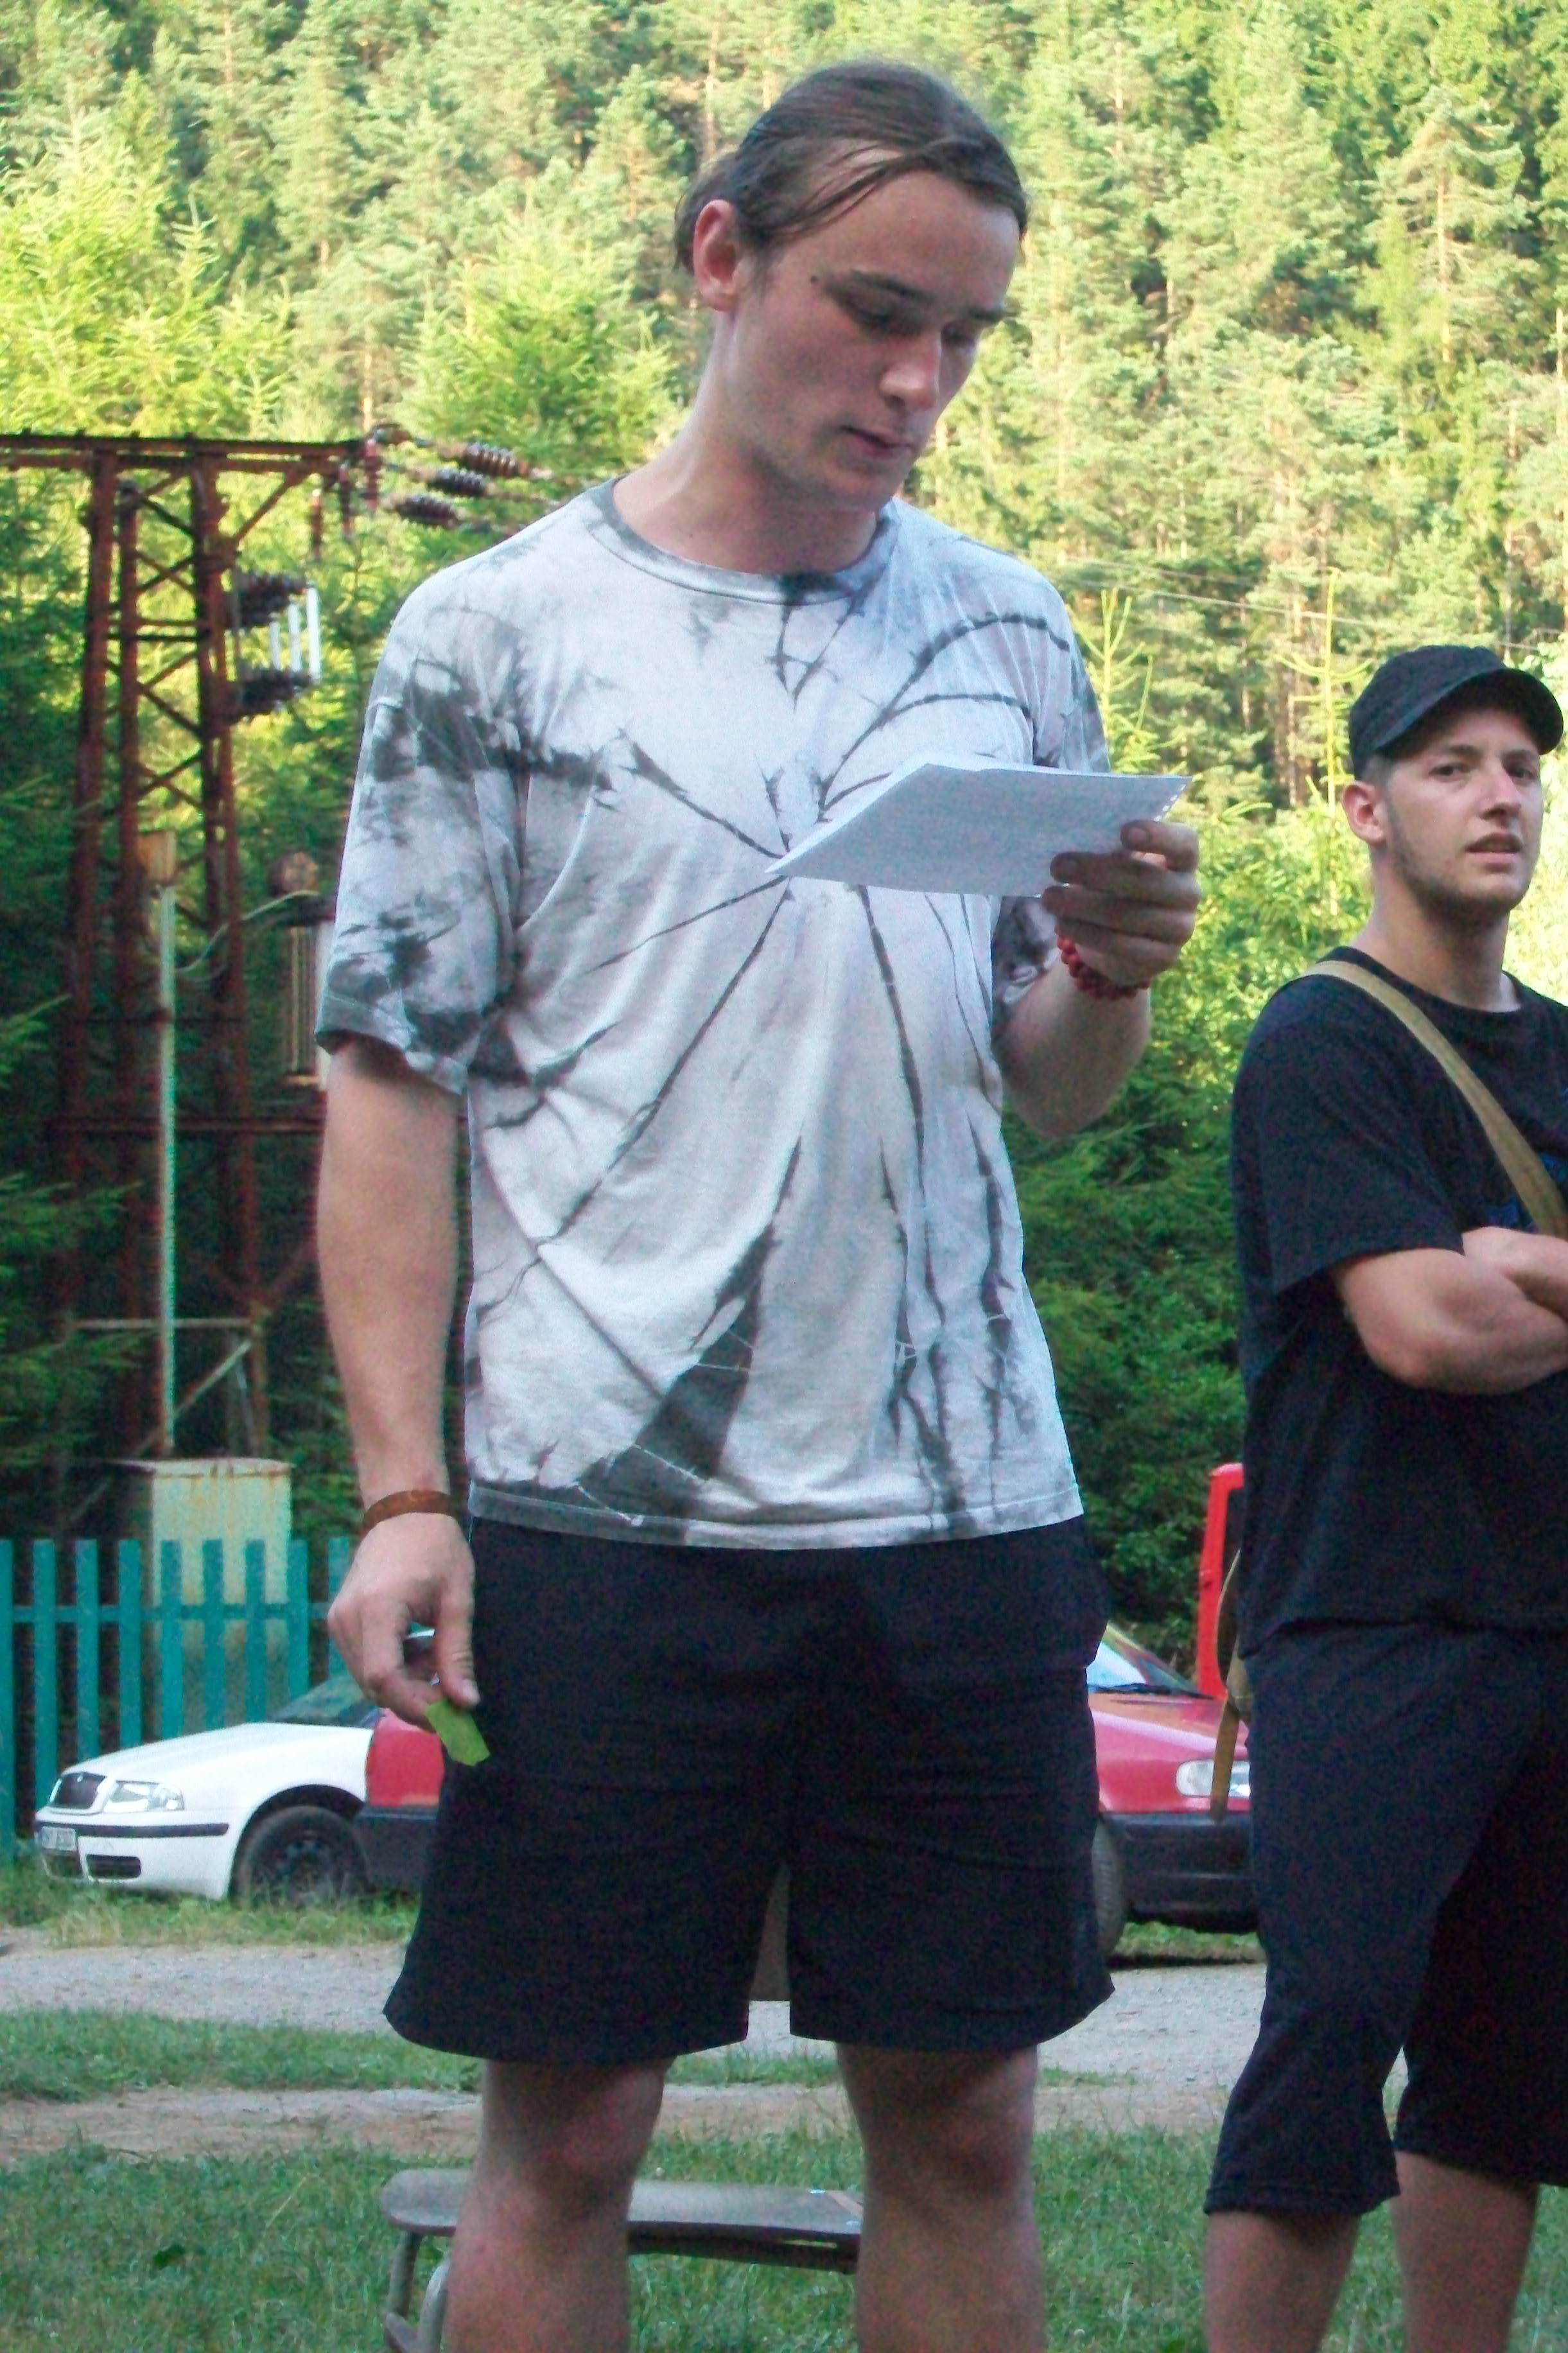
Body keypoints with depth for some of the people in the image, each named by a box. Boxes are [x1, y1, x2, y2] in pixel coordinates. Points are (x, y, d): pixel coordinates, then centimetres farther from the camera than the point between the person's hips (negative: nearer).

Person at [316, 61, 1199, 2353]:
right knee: (570, 2126, -1)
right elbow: (391, 1078, -1)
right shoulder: (500, 636, 1)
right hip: (604, 1503, -3)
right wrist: (404, 1494, -10)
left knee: (962, 2113, 5)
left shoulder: (1008, 635, 13)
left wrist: (1112, 972, -7)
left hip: (966, 1498, 4)